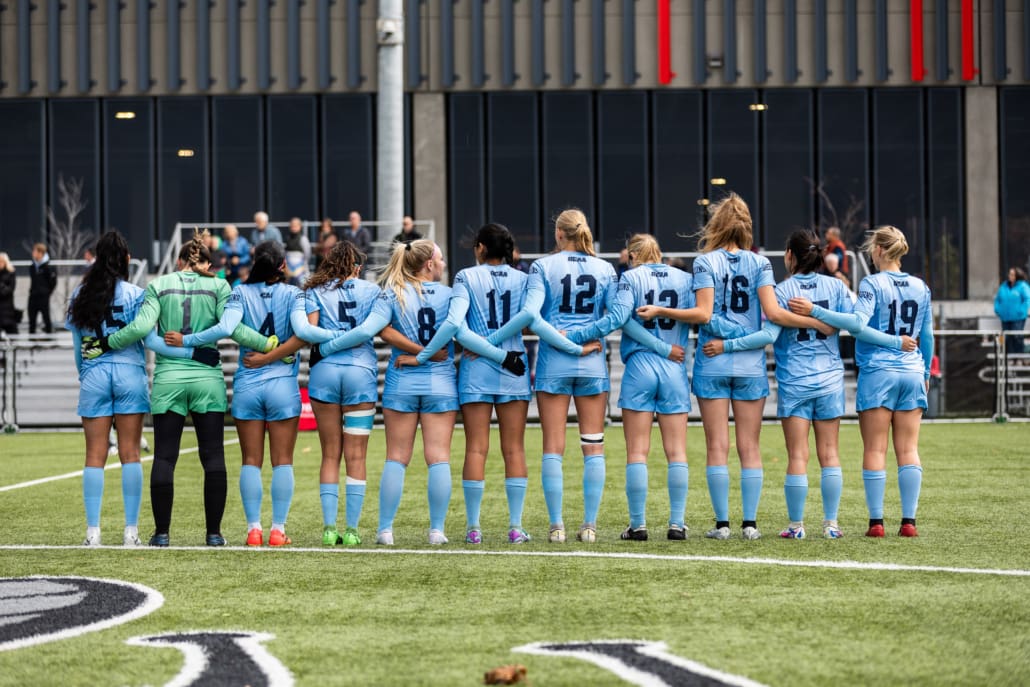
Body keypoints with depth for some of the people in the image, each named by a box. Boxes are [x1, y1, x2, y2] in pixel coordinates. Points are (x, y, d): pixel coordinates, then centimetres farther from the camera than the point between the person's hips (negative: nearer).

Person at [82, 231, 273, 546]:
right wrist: (269, 344, -2)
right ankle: (214, 532, 4)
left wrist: (105, 344, 2)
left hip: (167, 379, 0)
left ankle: (161, 532, 3)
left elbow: (142, 326, -7)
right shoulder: (218, 286, 3)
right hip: (208, 379, 0)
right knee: (213, 457, 4)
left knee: (164, 458, 3)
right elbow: (233, 328, -8)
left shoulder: (159, 285, 5)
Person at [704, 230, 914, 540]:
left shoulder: (782, 290, -7)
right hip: (830, 379, 2)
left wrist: (726, 345, -10)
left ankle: (796, 525, 3)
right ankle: (831, 523, 9)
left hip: (793, 382, -2)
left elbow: (769, 334, -15)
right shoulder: (835, 286, 1)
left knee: (797, 456, 1)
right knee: (829, 453, 9)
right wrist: (895, 341, 3)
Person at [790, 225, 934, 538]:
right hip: (912, 374, 4)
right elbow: (927, 336, 15)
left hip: (878, 373, -4)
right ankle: (909, 521, 1)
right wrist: (925, 372, 26)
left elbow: (858, 322, -19)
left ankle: (876, 521, -2)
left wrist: (815, 310, -18)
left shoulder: (872, 284, -6)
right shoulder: (921, 287, 10)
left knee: (875, 450, 0)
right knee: (908, 450, 4)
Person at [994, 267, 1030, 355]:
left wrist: (1021, 311, -15)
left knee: (1017, 337, -11)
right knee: (1007, 338, 2)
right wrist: (997, 309, 7)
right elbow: (997, 299, 21)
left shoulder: (1022, 286, -4)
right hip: (1006, 318, 5)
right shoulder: (1004, 286, 13)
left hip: (1017, 319, -5)